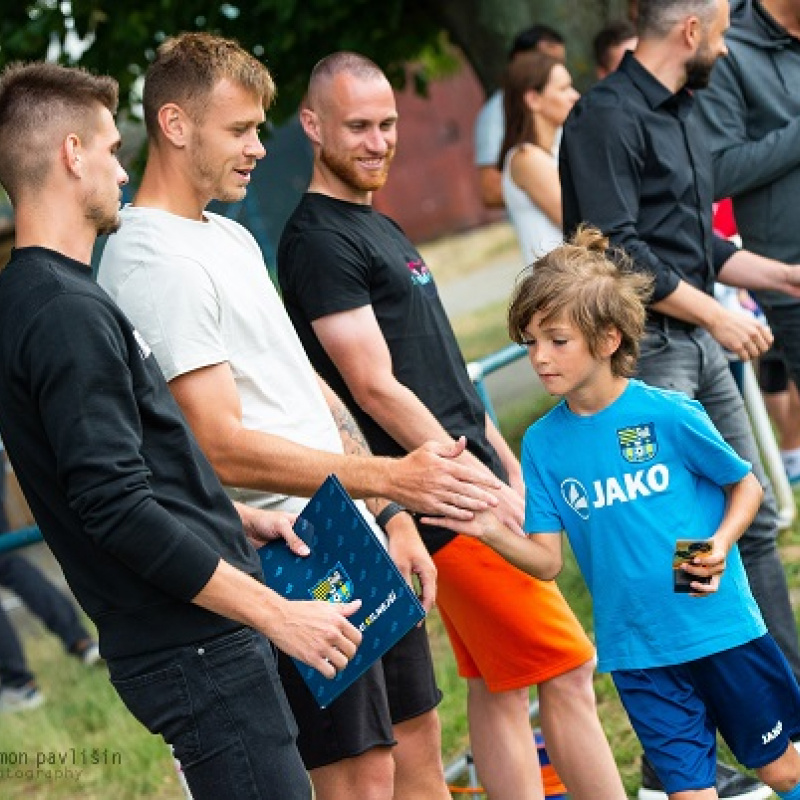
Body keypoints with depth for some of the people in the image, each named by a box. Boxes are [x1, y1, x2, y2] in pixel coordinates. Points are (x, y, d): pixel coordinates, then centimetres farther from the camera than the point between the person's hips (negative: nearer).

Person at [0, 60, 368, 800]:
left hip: (202, 639, 10)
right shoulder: (68, 314, -19)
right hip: (194, 650, -10)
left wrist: (238, 518, 17)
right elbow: (118, 510, -24)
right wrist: (277, 615, -19)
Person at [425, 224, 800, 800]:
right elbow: (548, 561, -3)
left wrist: (721, 545, -16)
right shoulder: (543, 443, -3)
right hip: (637, 649, 2)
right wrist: (492, 532, -20)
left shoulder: (669, 415, -13)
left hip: (720, 626, -2)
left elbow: (745, 484, 1)